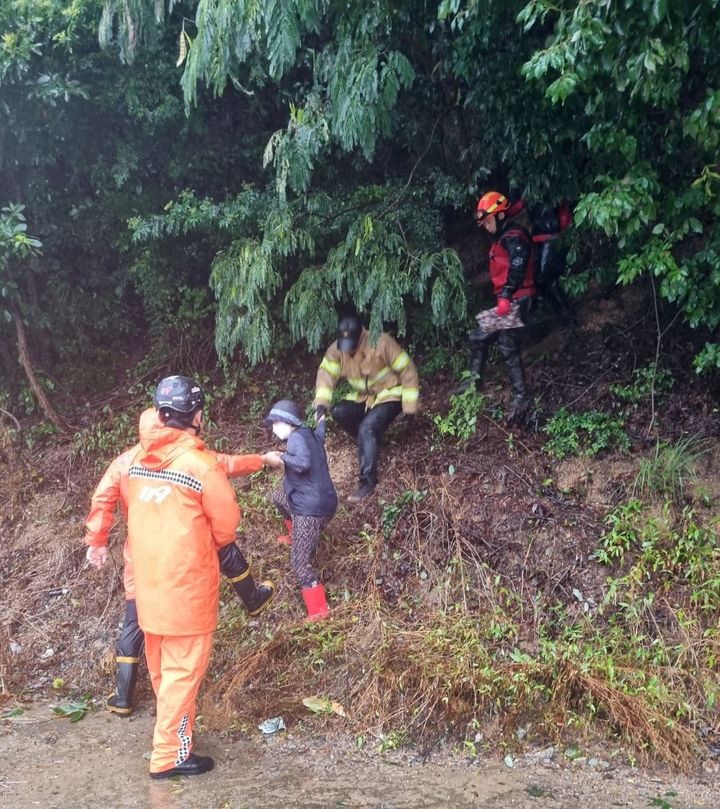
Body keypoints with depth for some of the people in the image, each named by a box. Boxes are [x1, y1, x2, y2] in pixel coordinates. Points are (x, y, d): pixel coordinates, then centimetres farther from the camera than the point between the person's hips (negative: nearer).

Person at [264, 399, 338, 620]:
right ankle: (295, 538, 46)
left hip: (311, 509, -10)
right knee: (279, 496, 33)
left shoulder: (296, 437, -14)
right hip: (322, 501, 10)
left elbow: (304, 462, -31)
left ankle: (318, 610, -1)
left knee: (300, 562, -6)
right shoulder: (311, 434, 11)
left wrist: (282, 457, -18)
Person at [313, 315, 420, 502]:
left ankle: (368, 483, -21)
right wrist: (321, 402, -33)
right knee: (339, 412, -17)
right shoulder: (337, 349, -12)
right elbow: (326, 373, -15)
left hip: (389, 395, -6)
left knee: (367, 429, -26)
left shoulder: (381, 343, -26)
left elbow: (407, 370, -20)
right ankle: (372, 440, 4)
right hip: (364, 397, 6)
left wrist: (409, 405, -17)